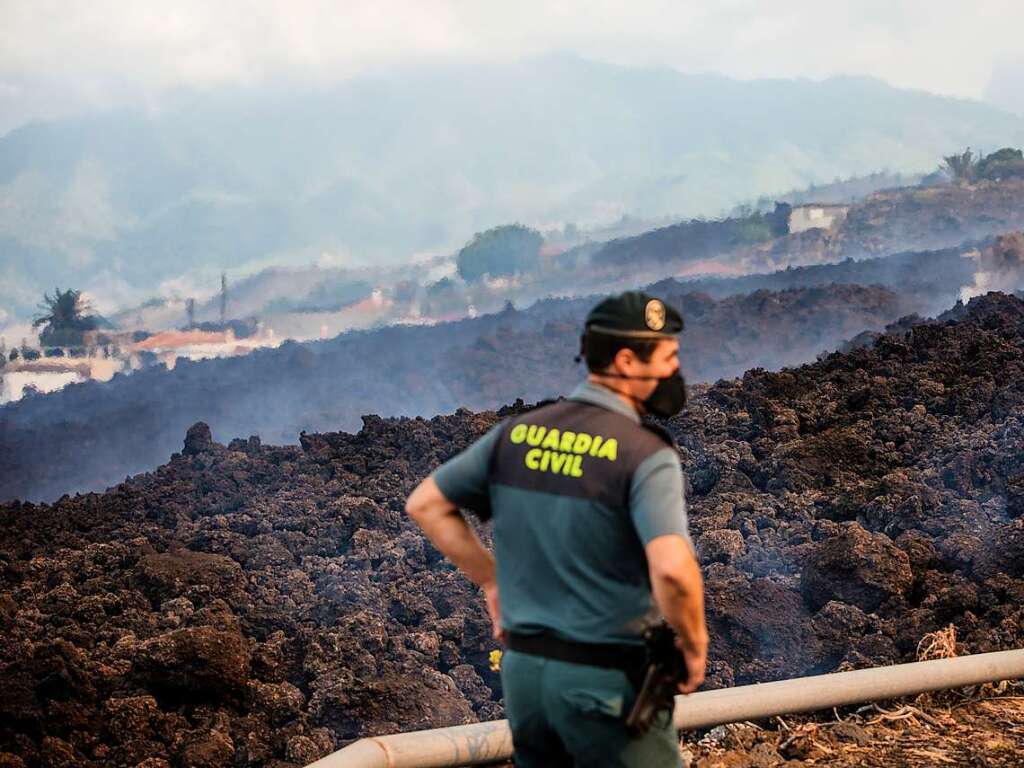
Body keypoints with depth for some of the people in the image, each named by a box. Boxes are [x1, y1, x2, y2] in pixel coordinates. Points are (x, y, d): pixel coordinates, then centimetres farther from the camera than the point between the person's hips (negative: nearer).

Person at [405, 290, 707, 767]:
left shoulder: (518, 432, 3)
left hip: (522, 665, 6)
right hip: (606, 679, -6)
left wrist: (492, 583, 15)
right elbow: (672, 569, -30)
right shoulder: (645, 453, -16)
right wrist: (694, 645, -12)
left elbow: (425, 504, 11)